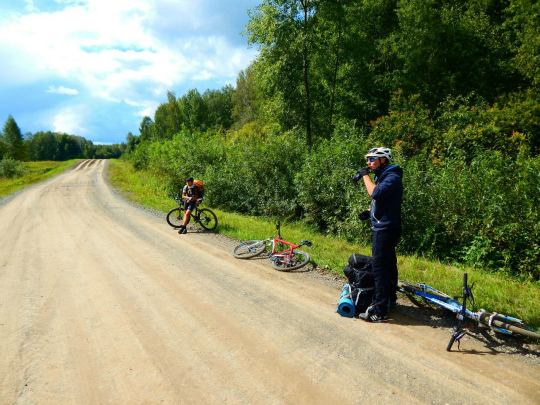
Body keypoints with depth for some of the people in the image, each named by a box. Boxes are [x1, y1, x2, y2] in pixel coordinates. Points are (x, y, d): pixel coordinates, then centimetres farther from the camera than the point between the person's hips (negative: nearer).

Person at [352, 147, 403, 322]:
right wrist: (370, 211, 10)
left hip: (386, 230, -11)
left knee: (379, 268, -9)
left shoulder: (392, 177, -17)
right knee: (388, 265, 21)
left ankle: (380, 311, -5)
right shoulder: (382, 176, 16)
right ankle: (390, 298, 36)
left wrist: (365, 176, -21)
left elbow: (376, 193, -34)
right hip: (381, 228, 11)